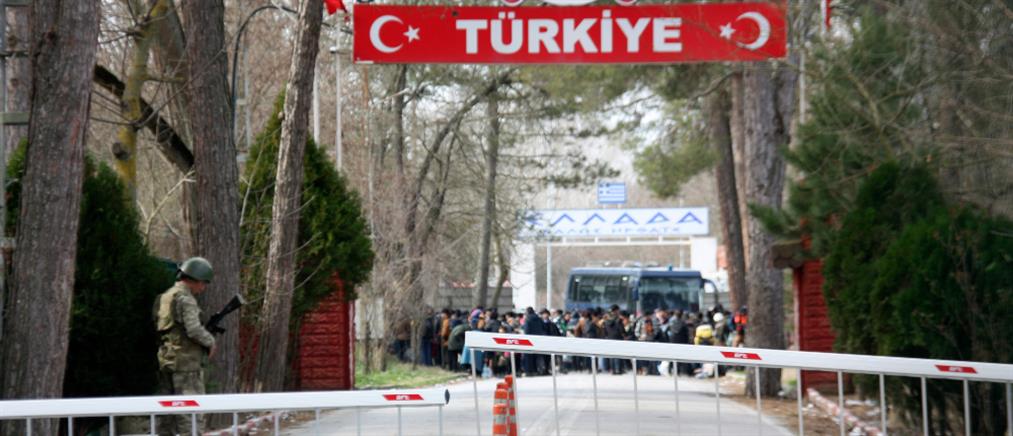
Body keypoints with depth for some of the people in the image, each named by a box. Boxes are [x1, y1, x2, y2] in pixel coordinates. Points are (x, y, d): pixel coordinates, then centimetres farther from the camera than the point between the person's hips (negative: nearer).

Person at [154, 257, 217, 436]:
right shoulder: (185, 298, -13)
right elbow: (194, 329, -22)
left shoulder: (164, 297, 16)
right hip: (186, 362, -9)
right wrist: (210, 341, -5)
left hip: (166, 360, 9)